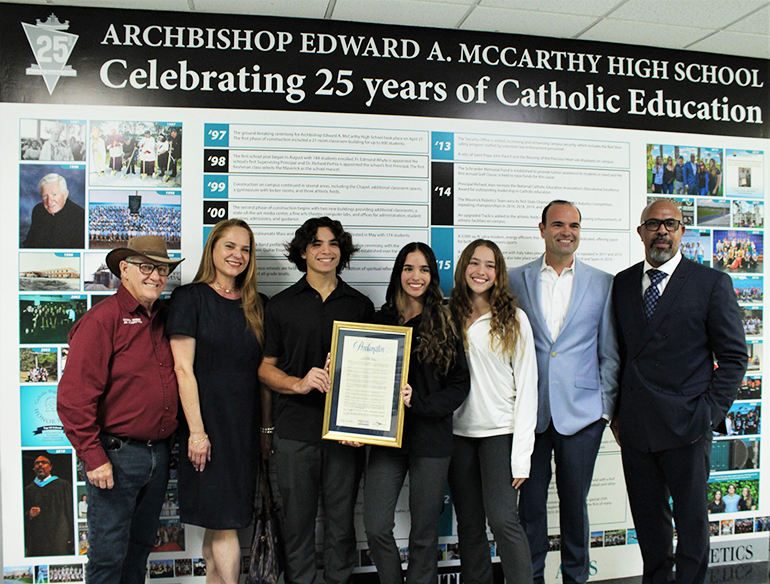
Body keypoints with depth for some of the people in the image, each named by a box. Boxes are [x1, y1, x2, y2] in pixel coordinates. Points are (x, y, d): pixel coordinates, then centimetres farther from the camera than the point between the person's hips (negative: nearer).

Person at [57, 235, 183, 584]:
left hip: (159, 453, 7)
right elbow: (74, 396, -17)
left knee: (141, 546, 20)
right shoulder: (102, 319, -13)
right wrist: (93, 457, -16)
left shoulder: (164, 318, 9)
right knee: (109, 554, 5)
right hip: (116, 456, -7)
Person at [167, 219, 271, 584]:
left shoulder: (254, 305, 12)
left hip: (245, 425, 5)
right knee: (224, 521, -2)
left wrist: (267, 424, 8)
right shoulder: (190, 297, -4)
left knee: (219, 523, 12)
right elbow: (183, 369, -10)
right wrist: (196, 430, -15)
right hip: (208, 422, -5)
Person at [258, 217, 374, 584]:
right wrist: (299, 383, -13)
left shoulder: (361, 305, 10)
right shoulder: (280, 305, 7)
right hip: (295, 430, 0)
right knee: (298, 520, 8)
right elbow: (265, 367, 7)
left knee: (341, 520, 9)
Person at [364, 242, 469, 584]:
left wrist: (418, 402, -15)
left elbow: (460, 384, -2)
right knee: (376, 528, 1)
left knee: (424, 532, 9)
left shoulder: (444, 325, 1)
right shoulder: (381, 321, 7)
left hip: (431, 440, -2)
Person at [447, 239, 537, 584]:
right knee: (469, 523, 10)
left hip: (500, 431, -3)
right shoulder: (451, 316, 7)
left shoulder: (514, 319, -1)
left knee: (502, 519, -11)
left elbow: (526, 385, -4)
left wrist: (521, 452, -10)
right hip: (458, 431, 3)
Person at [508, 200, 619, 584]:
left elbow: (610, 353, 6)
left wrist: (606, 406, 2)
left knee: (575, 501, 11)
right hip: (529, 411, 0)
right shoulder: (514, 280, 4)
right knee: (530, 500, 9)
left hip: (581, 412, 0)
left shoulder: (602, 283, 5)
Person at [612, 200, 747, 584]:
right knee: (647, 516, 15)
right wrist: (616, 411, 7)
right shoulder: (622, 283, 8)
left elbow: (734, 357, -2)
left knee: (690, 517, 10)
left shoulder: (712, 283, -2)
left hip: (686, 424, -3)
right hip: (635, 424, 3)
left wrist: (708, 414, -9)